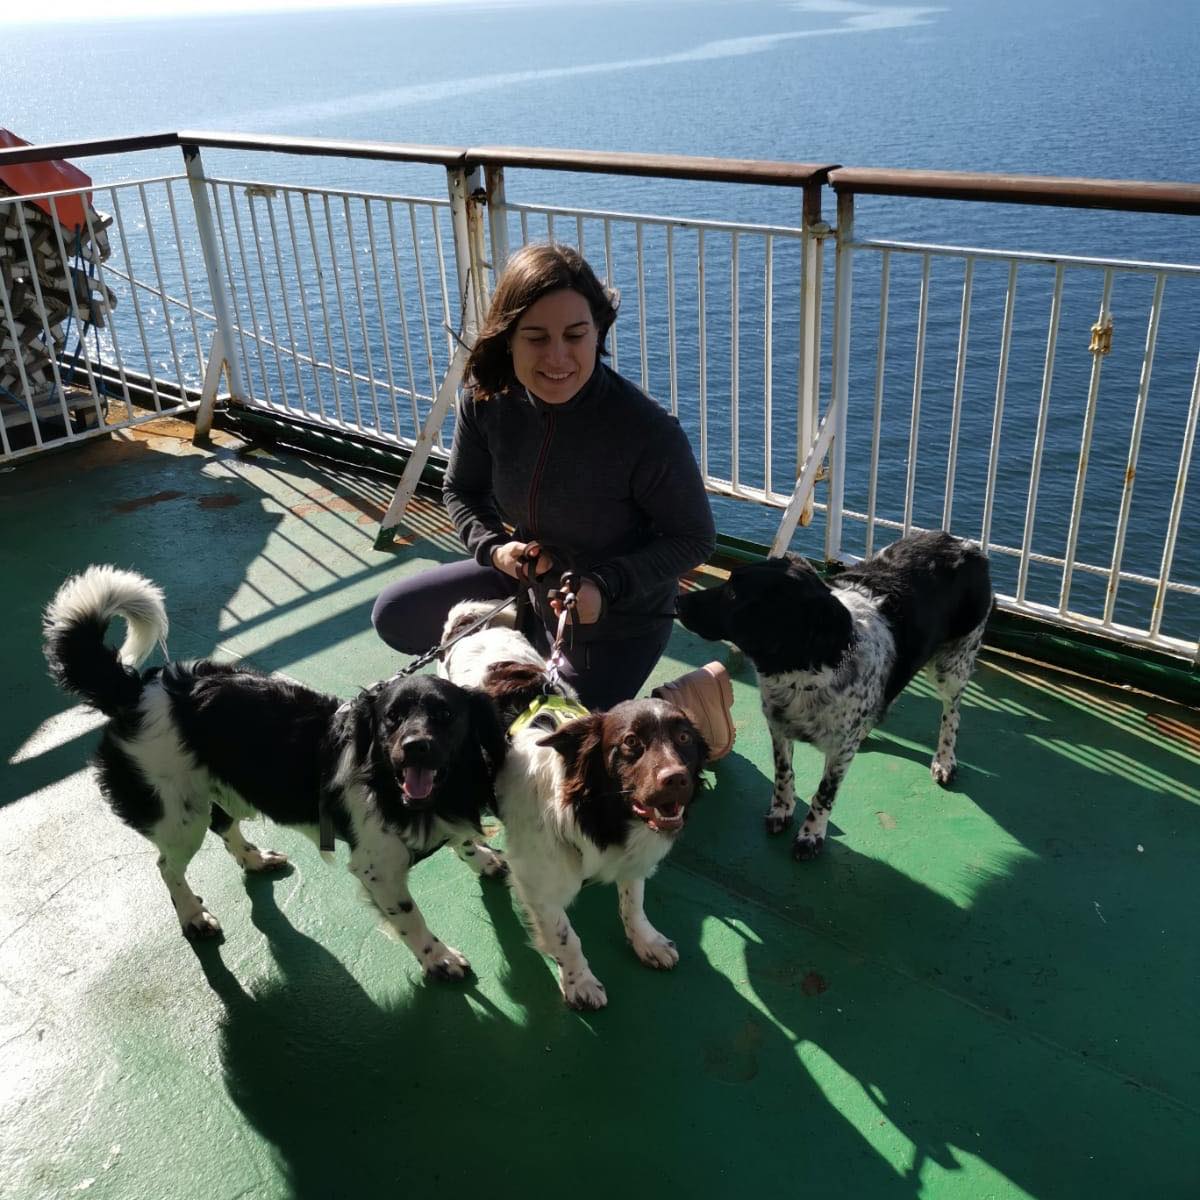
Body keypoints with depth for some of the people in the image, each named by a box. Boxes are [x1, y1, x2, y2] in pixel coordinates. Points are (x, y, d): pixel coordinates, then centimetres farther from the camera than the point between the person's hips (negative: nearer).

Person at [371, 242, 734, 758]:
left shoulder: (649, 432, -33)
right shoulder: (487, 401, -18)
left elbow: (694, 538, -17)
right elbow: (460, 491, 1)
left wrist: (607, 585, -30)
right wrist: (494, 546, -19)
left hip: (618, 615, -5)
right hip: (528, 577, 6)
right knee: (395, 616, 9)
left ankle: (685, 700, 15)